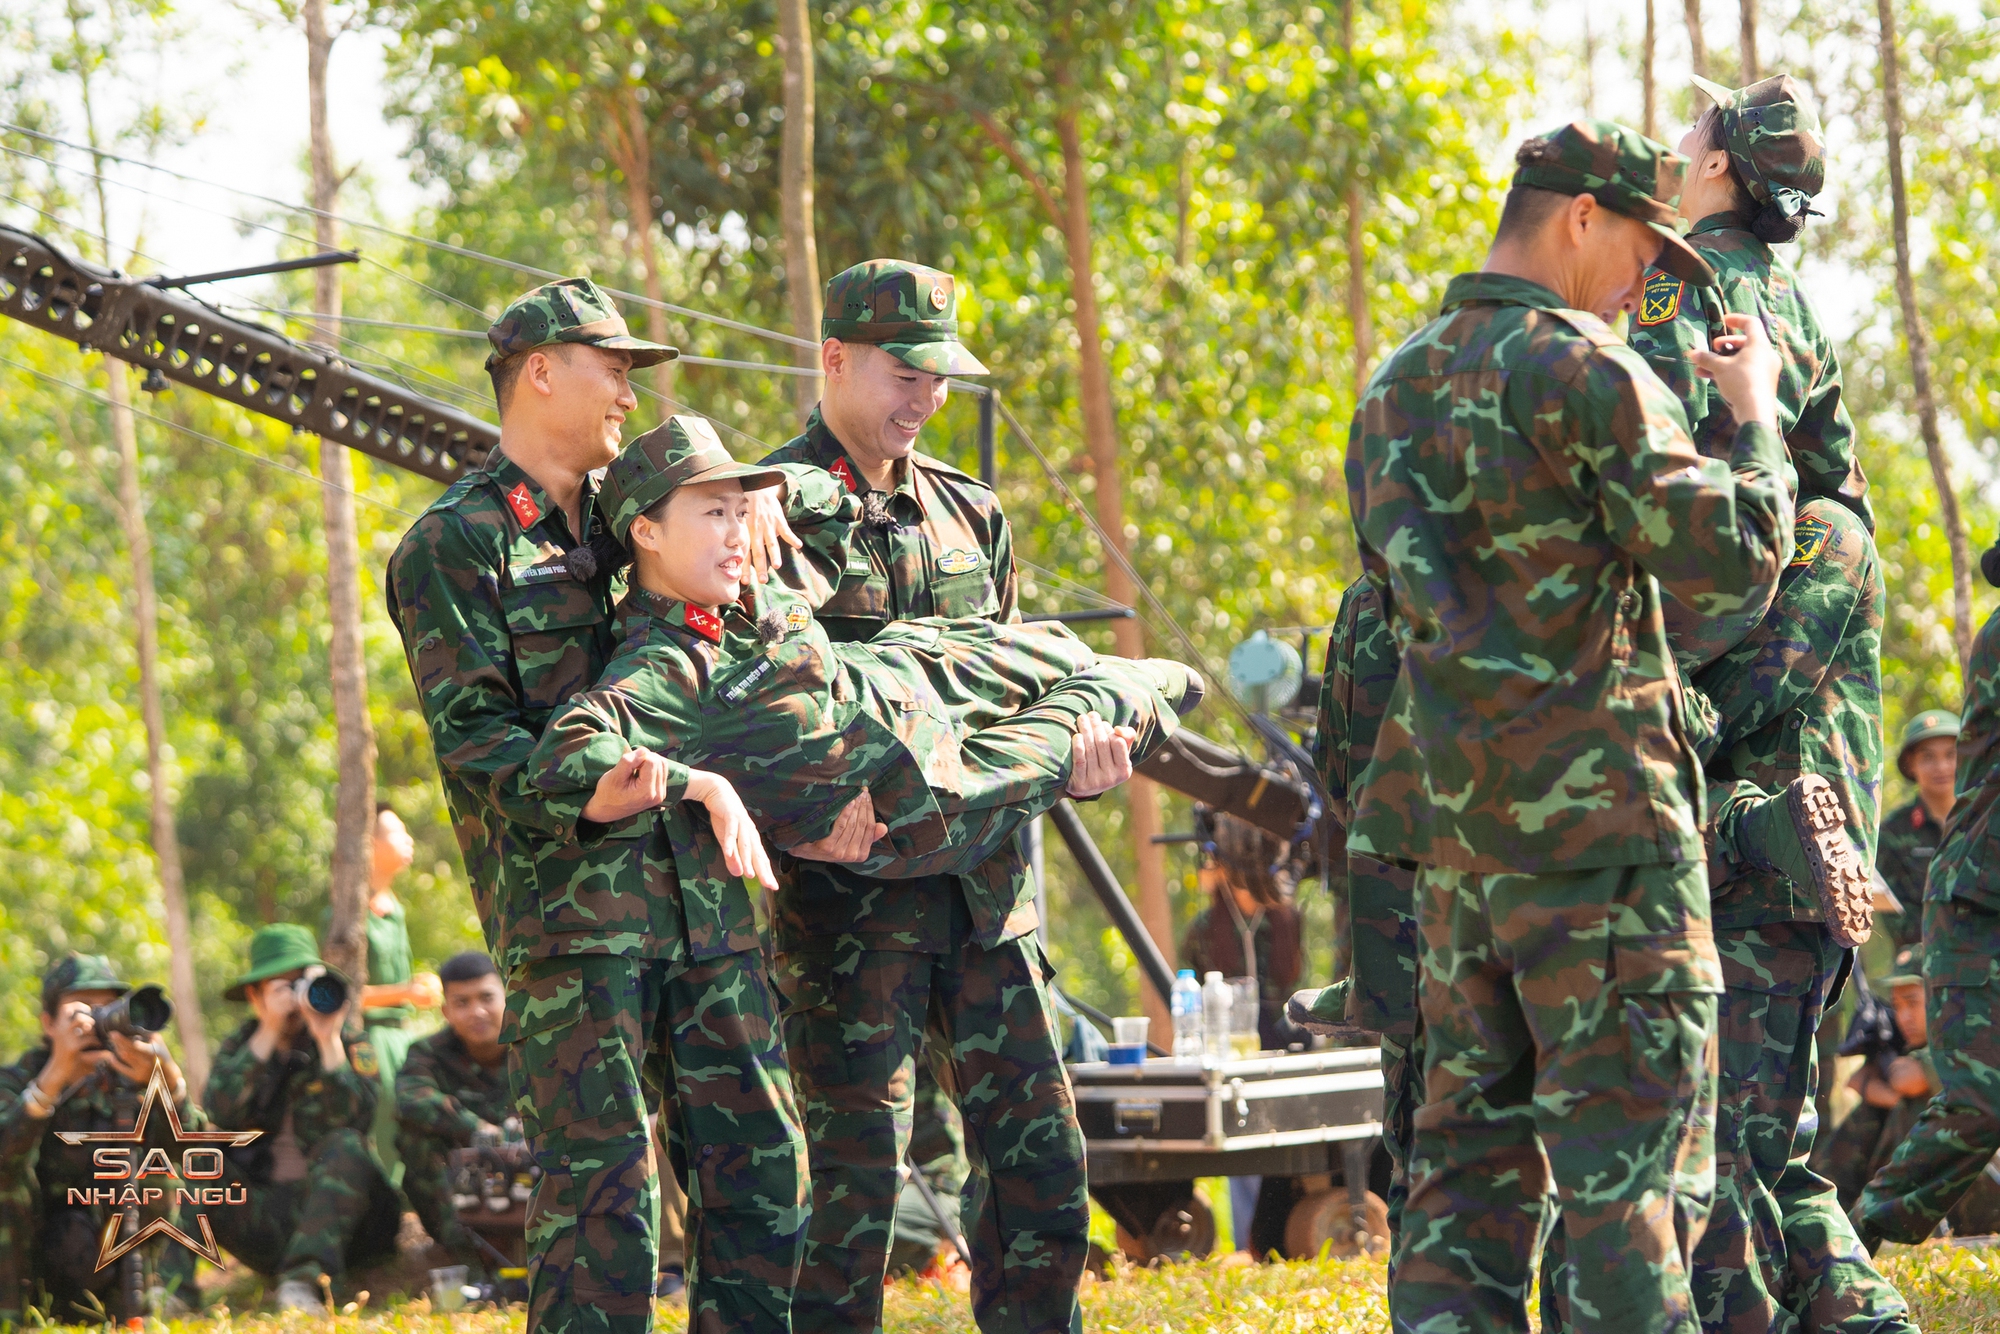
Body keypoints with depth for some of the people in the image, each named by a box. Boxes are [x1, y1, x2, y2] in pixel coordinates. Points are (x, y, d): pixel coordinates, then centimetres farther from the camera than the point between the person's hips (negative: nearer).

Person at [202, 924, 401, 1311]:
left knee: (345, 1147, -32)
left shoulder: (351, 1046, 5)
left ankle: (305, 1279, -48)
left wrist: (329, 1042, -19)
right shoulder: (238, 1047, 11)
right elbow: (218, 1112, -11)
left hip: (336, 1213, -1)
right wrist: (268, 1033, -15)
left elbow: (353, 1121, -14)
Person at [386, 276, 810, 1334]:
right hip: (567, 904, -7)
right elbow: (471, 732, -10)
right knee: (602, 1185, -10)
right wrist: (576, 802, -27)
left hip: (700, 891, 7)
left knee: (763, 1161, 5)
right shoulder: (455, 544, 0)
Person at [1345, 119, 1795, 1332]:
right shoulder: (1582, 370, -11)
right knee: (1632, 1139, -6)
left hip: (1457, 817, 8)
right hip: (1595, 813, -8)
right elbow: (1732, 568, -16)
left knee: (1475, 1129, 9)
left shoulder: (1396, 389, 15)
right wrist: (1754, 412, 0)